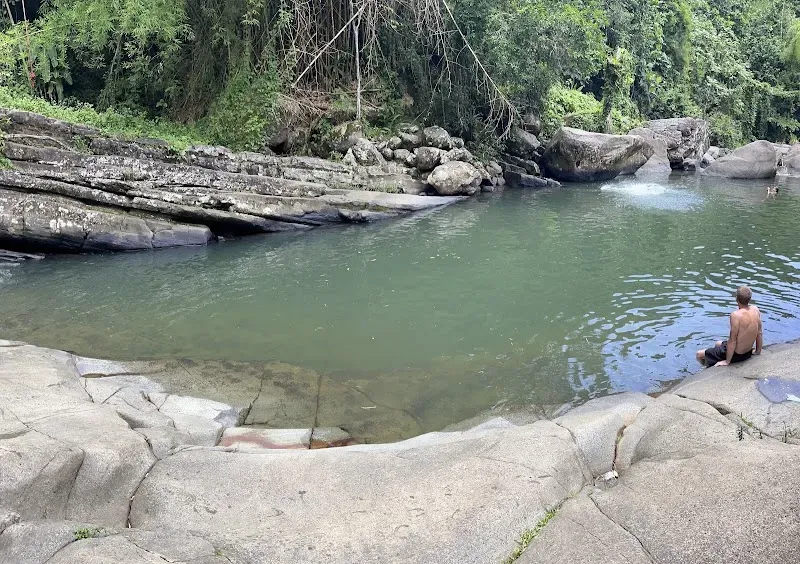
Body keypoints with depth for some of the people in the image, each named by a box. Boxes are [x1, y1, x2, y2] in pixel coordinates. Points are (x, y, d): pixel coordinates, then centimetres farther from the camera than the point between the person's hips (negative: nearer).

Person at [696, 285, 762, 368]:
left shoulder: (736, 315, -30)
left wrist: (727, 361, -16)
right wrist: (758, 351, 16)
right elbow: (759, 333, 3)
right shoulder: (755, 309, -8)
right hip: (748, 353, 8)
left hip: (736, 355, -8)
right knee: (718, 344, 34)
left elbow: (732, 341, -25)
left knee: (699, 354, 7)